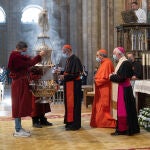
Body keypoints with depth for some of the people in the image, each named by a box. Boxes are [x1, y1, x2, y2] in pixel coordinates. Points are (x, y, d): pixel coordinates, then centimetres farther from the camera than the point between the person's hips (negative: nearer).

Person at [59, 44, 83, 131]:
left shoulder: (75, 59, -15)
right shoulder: (69, 59, 12)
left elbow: (75, 74, -20)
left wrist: (64, 77, -17)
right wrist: (63, 75, 3)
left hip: (74, 85, -9)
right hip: (69, 85, 9)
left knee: (73, 104, -5)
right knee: (69, 104, 12)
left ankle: (75, 124, 0)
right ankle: (70, 122, 21)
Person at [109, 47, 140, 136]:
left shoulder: (125, 63, -17)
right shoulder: (120, 62, 12)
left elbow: (122, 78, -23)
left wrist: (112, 77, -10)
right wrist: (114, 75, -2)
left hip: (124, 90, -9)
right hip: (120, 89, 9)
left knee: (124, 110, -3)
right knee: (120, 109, 11)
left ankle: (123, 129, 4)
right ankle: (121, 129, 17)